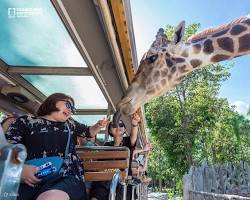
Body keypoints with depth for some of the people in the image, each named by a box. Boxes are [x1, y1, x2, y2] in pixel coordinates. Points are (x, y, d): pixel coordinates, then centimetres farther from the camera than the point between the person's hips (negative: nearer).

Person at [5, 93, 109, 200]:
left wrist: (99, 125, 15)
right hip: (29, 181, 0)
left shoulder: (71, 124, 22)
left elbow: (89, 132, 37)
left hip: (66, 178, 1)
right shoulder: (26, 121, 10)